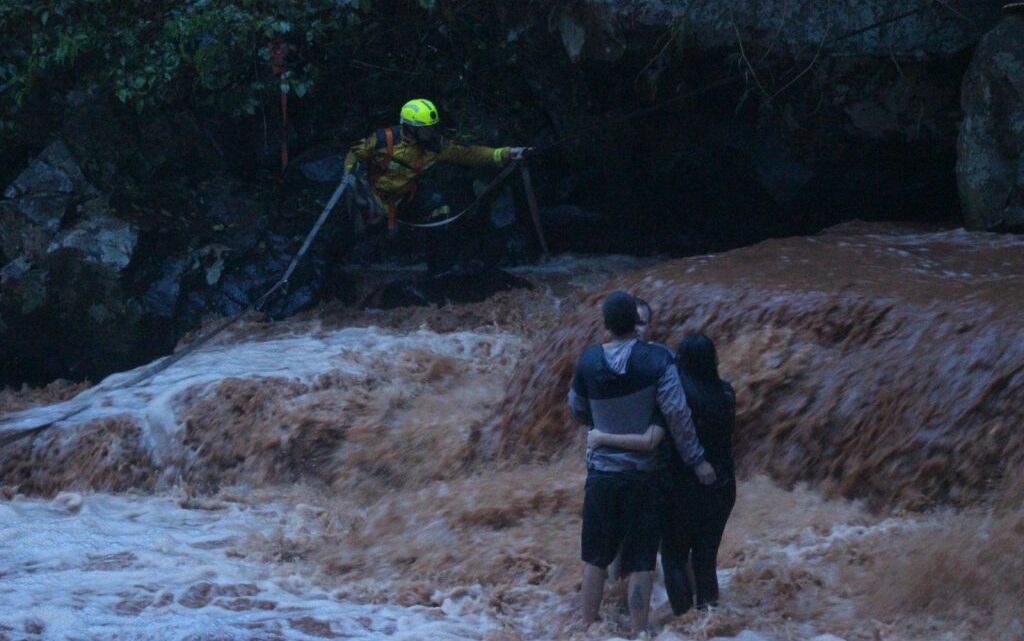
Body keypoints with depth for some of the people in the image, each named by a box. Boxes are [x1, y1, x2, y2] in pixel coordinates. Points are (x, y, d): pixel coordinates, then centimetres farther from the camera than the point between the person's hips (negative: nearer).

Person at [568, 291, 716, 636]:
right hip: (645, 474, -2)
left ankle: (589, 630, 20)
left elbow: (577, 411, 11)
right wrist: (696, 460, -7)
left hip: (602, 472, 2)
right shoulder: (657, 359, -12)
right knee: (640, 562, 3)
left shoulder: (589, 361, -4)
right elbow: (676, 413, -15)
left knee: (595, 558, 14)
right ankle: (637, 634, 3)